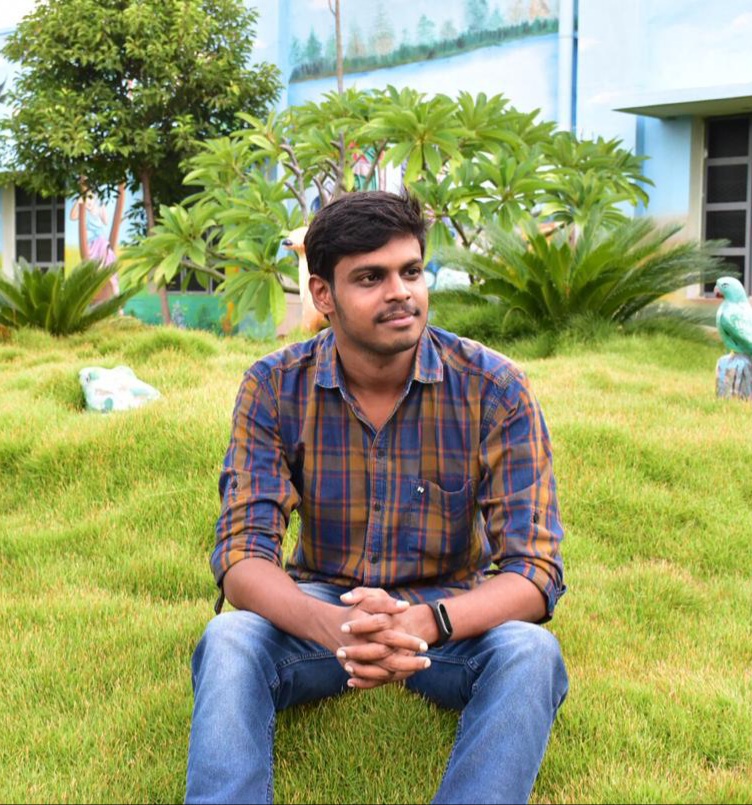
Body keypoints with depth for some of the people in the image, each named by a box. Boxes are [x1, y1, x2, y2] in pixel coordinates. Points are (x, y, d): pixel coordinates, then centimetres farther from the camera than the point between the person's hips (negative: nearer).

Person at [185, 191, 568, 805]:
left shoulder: (494, 390, -15)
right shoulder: (275, 389, -10)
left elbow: (534, 570, -18)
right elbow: (243, 556, -16)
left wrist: (422, 624, -40)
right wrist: (333, 626, -39)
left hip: (453, 611, 0)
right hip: (322, 606, 1)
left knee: (529, 652, -31)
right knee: (229, 639, -29)